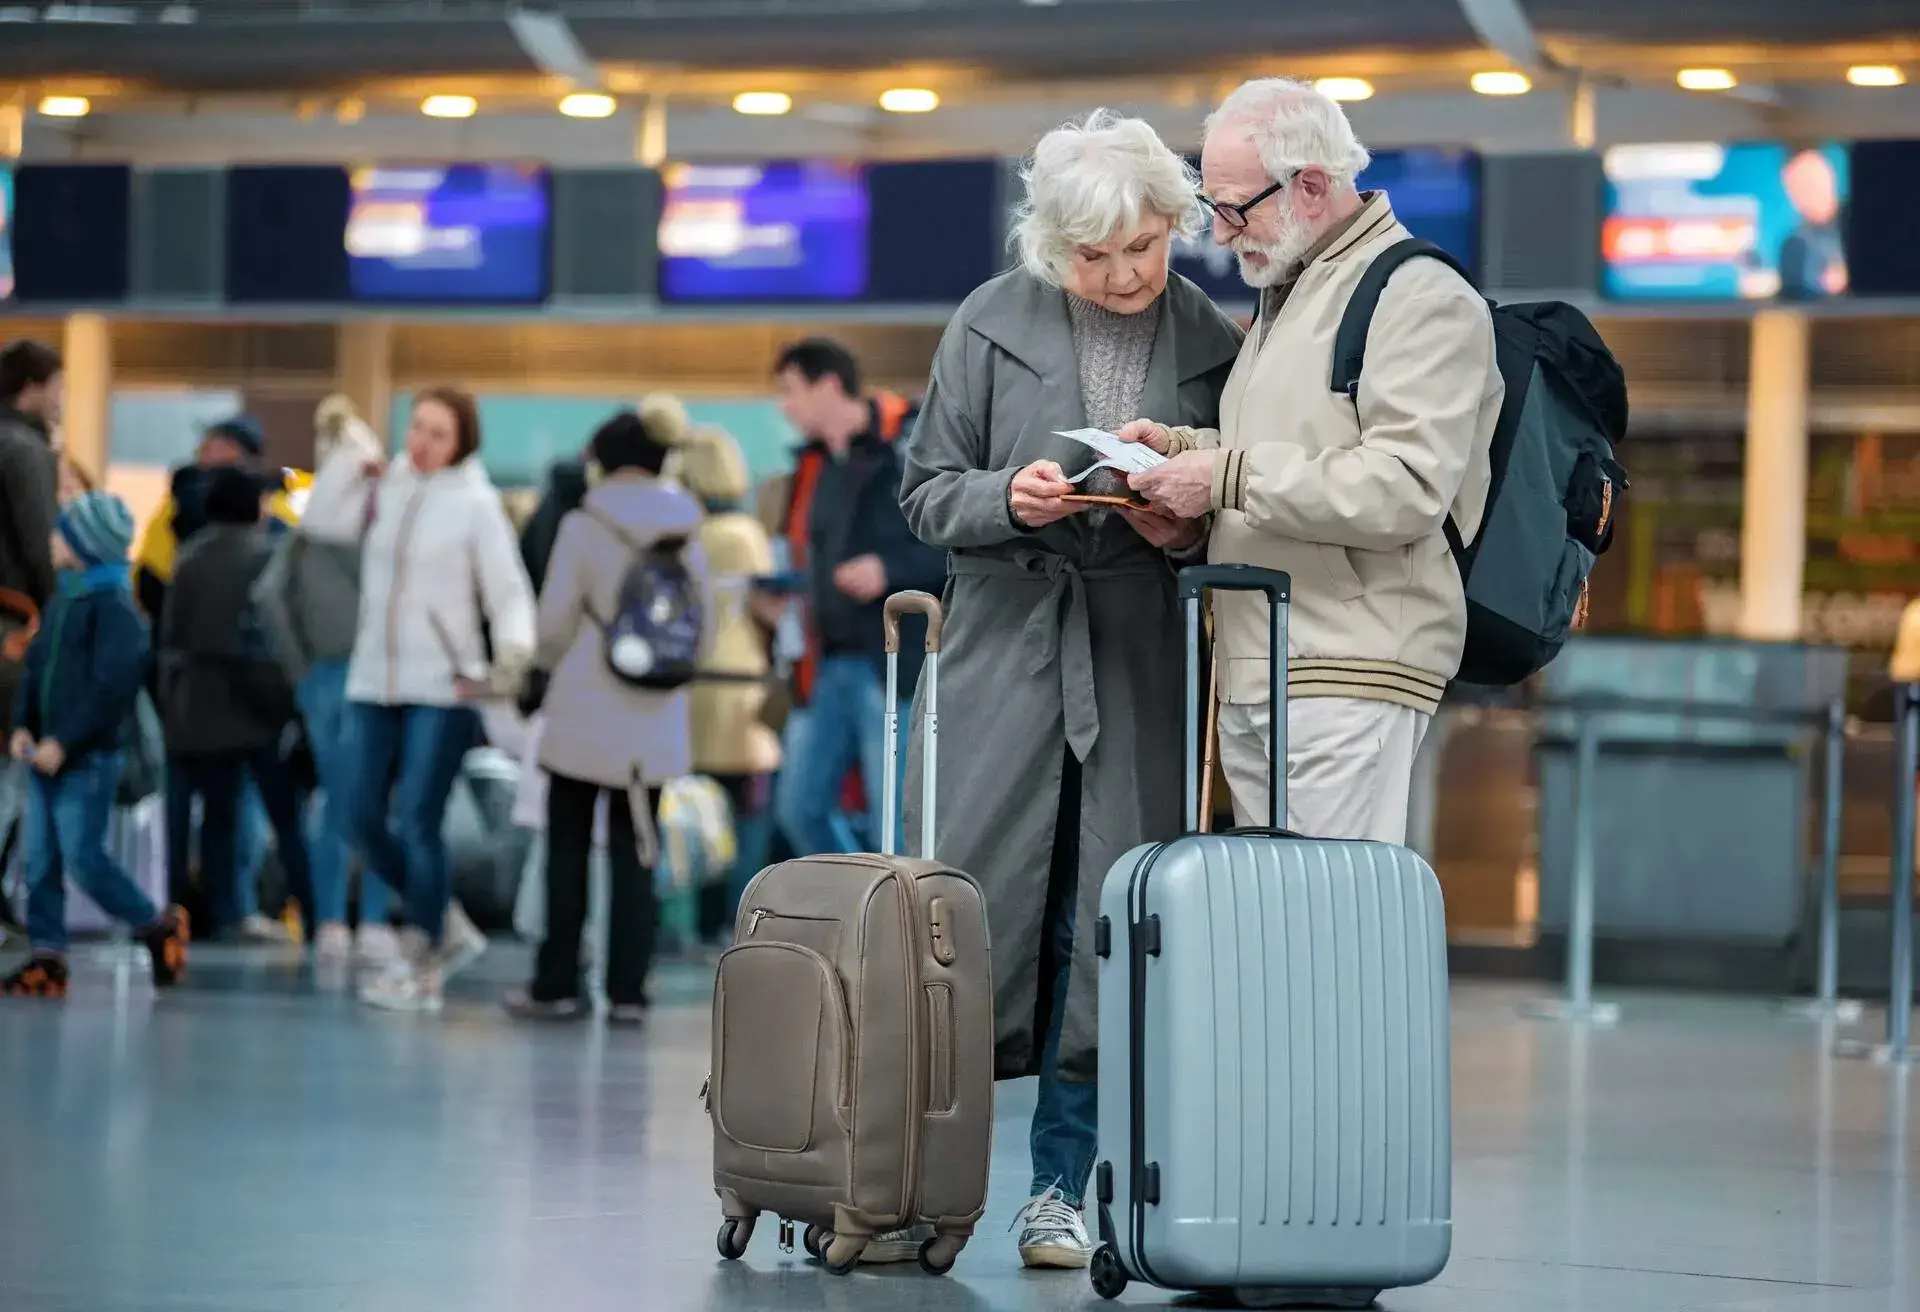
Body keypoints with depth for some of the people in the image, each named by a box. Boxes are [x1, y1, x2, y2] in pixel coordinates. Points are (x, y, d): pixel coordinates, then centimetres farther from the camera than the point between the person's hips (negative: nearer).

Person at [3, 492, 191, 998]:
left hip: (89, 759, -8)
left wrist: (64, 742, -21)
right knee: (41, 861, 5)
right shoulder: (62, 598, 13)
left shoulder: (114, 606, -13)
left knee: (83, 859, -6)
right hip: (48, 754, 8)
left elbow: (110, 686, -20)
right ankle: (48, 957, 9)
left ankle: (159, 927, 11)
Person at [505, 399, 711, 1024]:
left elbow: (556, 622, -7)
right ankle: (627, 990, 2)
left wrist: (548, 665, 13)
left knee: (567, 853, 6)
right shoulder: (686, 534, 4)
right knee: (635, 856, 5)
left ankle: (556, 984, 7)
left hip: (585, 714, -3)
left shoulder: (586, 526, -9)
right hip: (655, 725, 3)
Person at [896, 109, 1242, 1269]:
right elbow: (927, 490, 4)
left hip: (1139, 665, 1)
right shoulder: (993, 325, 1)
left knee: (1104, 929, 2)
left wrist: (1192, 526, -9)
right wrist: (1007, 499, -15)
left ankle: (1061, 1187, 11)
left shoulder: (1217, 345, 3)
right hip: (1006, 644, -1)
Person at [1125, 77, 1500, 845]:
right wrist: (1183, 447, 13)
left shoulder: (1419, 298, -10)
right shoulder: (1288, 291, 22)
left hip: (1348, 678, -10)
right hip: (1253, 674, 10)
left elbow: (1407, 488, -21)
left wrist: (1229, 476, -18)